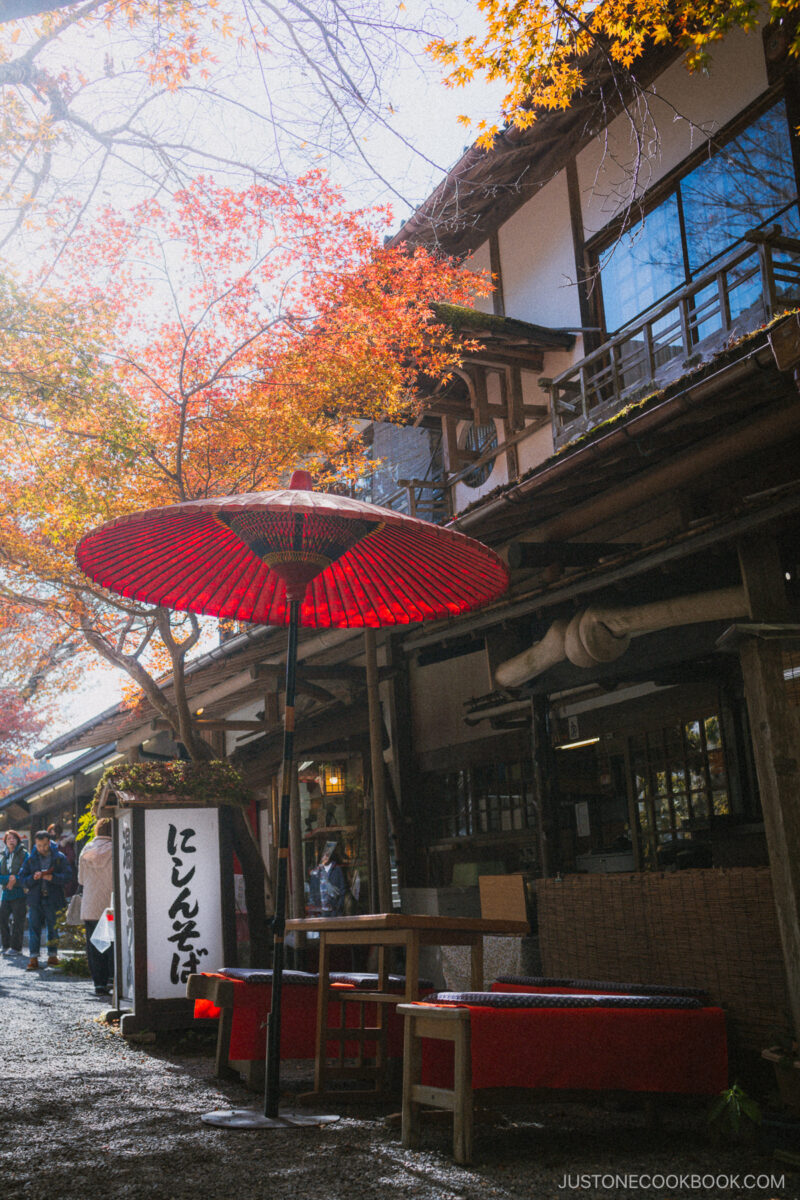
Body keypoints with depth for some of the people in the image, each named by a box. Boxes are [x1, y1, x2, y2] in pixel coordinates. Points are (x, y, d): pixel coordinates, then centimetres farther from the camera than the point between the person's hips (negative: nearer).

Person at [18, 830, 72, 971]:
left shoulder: (59, 857, 1)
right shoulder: (30, 859, 7)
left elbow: (68, 876, -6)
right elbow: (21, 879, 5)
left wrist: (52, 877, -21)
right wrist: (33, 878, -14)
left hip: (53, 899, -1)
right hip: (35, 899, 2)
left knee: (53, 928, 5)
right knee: (34, 927, -1)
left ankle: (52, 955, 16)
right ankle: (34, 958, 1)